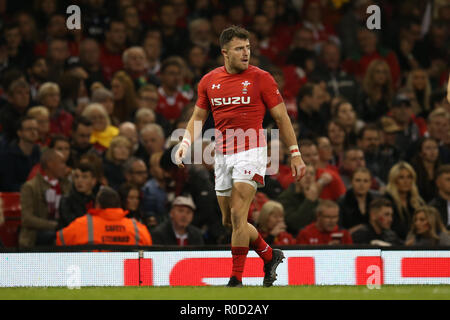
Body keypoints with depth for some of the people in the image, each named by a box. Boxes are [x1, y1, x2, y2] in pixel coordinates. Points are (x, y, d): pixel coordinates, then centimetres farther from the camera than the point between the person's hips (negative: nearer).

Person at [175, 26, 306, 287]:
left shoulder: (261, 79, -4)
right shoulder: (210, 81, 7)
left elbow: (281, 117, 1)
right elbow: (198, 117, 17)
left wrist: (295, 153, -1)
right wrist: (186, 142, -1)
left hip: (251, 152, -5)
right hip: (223, 155, 5)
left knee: (238, 215, -15)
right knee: (229, 220, 10)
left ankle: (236, 279, -9)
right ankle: (270, 255, 32)